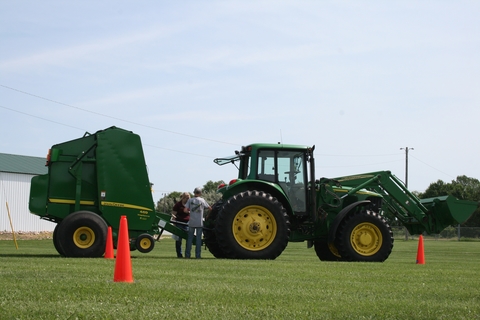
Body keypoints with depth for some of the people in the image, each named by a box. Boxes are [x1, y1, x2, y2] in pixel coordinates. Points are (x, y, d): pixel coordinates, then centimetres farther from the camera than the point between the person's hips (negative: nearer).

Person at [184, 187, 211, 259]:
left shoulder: (190, 200, 2)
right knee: (198, 238, 2)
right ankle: (198, 255, -1)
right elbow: (210, 208, 8)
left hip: (191, 222, 1)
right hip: (199, 222, -1)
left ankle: (187, 254, 5)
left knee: (190, 238, 7)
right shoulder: (202, 200, 2)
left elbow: (185, 210, -4)